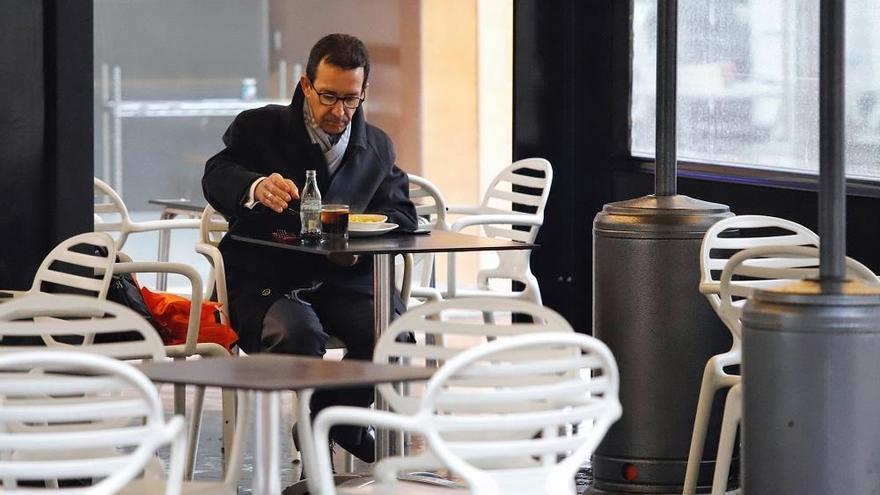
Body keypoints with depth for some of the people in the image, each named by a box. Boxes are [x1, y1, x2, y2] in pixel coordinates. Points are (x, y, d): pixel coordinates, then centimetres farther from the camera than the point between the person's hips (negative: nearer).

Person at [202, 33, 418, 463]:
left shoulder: (377, 148, 15)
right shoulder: (259, 128, 3)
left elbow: (400, 214, 14)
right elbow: (216, 177, -12)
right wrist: (256, 188, -37)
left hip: (343, 277, 3)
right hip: (265, 279, -3)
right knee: (296, 334, -36)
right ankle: (344, 428, -8)